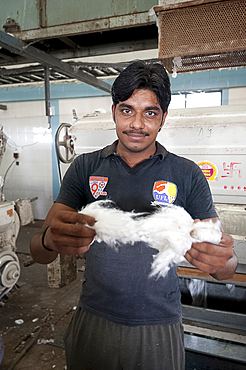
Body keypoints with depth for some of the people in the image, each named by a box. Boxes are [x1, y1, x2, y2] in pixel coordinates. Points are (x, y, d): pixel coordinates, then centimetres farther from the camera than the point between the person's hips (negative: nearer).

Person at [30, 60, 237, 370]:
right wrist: (51, 240, -32)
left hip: (158, 329, 0)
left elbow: (226, 269, -5)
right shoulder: (85, 167, -5)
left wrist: (221, 260, -29)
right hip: (93, 321, 1)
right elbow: (37, 253, -8)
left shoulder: (187, 175, -7)